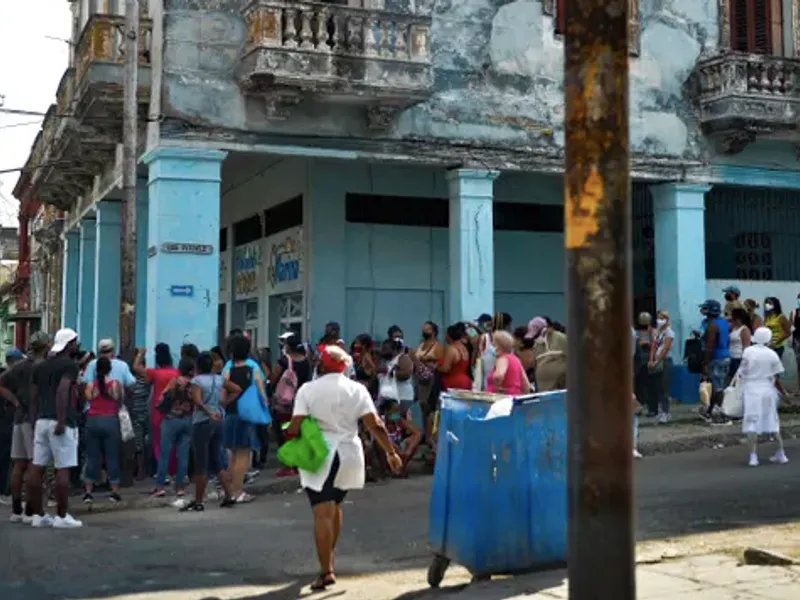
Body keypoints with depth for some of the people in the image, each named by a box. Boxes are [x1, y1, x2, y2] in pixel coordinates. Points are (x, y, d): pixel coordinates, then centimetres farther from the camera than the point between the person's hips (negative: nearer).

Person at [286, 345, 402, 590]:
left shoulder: (308, 389, -4)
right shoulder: (357, 389, 3)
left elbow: (295, 427, -10)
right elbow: (375, 426, -4)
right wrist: (391, 452, 2)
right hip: (348, 455, 4)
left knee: (322, 513, -7)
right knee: (334, 506, 23)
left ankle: (326, 571, -12)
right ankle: (328, 558, 35)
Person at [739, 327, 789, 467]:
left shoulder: (748, 352, -7)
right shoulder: (772, 354, -2)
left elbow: (742, 373, -5)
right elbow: (775, 378, 3)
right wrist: (783, 391, 19)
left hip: (751, 391, -2)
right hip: (768, 391, 2)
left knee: (752, 422, 0)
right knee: (772, 421, 15)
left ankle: (754, 456, -7)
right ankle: (781, 454, 19)